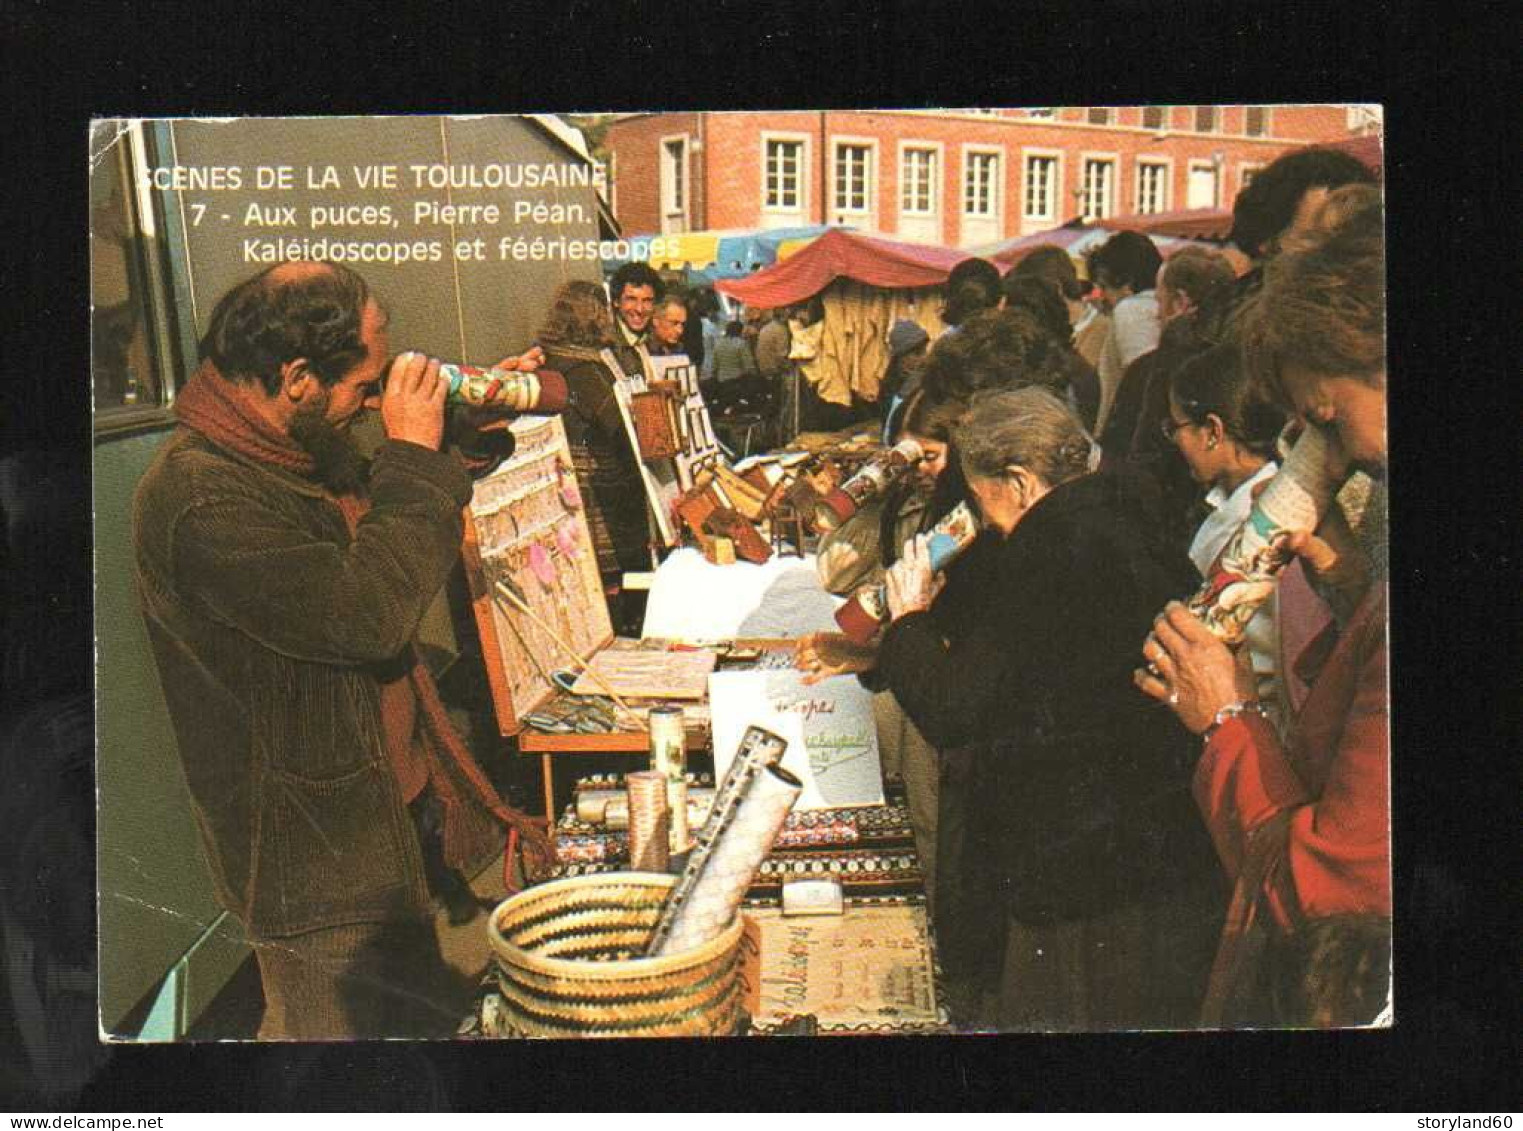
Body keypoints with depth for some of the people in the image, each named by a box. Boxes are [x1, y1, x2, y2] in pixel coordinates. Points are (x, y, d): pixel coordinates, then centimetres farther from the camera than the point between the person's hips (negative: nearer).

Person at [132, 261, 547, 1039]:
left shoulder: (303, 451, 4)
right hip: (307, 847, -10)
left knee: (426, 1009, 24)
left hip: (368, 797, 10)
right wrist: (413, 456, -22)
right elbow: (368, 614, -31)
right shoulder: (202, 497, -27)